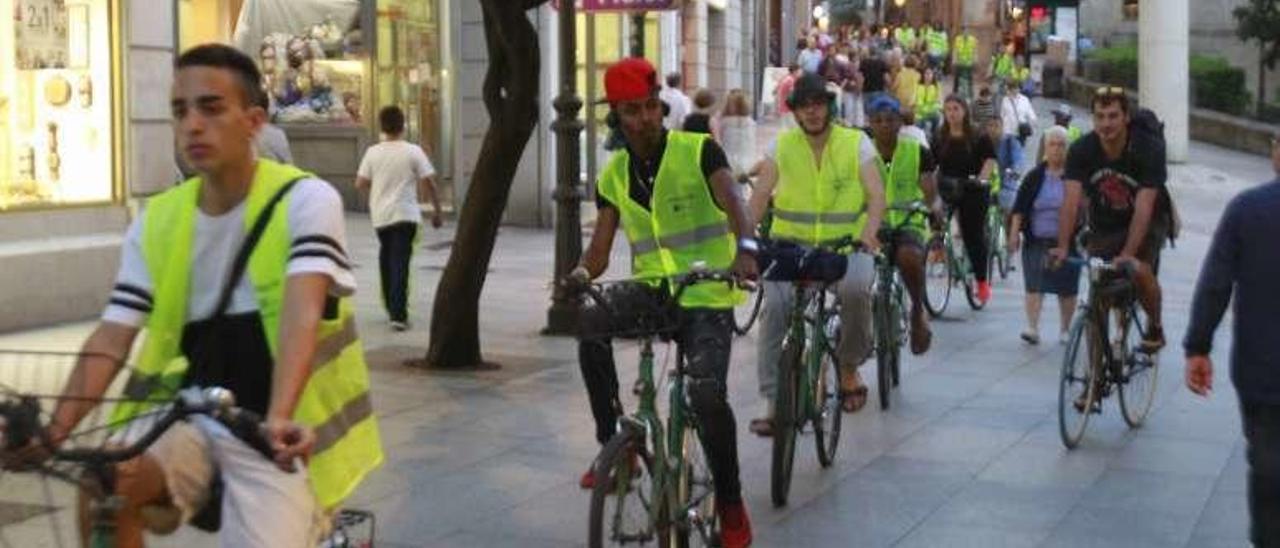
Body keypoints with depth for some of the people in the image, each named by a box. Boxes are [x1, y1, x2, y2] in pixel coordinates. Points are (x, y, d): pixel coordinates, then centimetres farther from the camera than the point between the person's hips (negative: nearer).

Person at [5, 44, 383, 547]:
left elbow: (302, 311, -26)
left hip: (276, 433, -3)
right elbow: (112, 338, -4)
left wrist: (280, 418, -43)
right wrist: (54, 430, -21)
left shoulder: (305, 200, -10)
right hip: (189, 414, 3)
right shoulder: (156, 222, 4)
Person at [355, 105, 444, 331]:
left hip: (380, 215, 3)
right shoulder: (413, 152, -7)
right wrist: (436, 209, 4)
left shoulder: (373, 152, -1)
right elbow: (428, 183, -8)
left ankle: (391, 306, 30)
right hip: (405, 214, -3)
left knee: (386, 258, 20)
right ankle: (398, 314, -14)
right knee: (400, 263, -6)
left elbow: (360, 183, 1)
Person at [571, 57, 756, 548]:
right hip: (651, 289, 5)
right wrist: (580, 273, -18)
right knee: (590, 325, -22)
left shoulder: (698, 151, -5)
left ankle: (731, 507, -3)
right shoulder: (614, 174, 7)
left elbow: (733, 202, -22)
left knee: (708, 395, -24)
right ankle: (615, 445, -6)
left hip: (706, 294, -5)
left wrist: (745, 248, -43)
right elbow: (600, 248, 4)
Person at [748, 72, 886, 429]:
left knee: (855, 288, -33)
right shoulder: (782, 145, 6)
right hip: (792, 243, 1)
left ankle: (849, 368, -6)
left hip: (846, 244, -1)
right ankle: (774, 402, -19)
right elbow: (760, 195, -1)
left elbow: (876, 194, -5)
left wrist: (869, 233, -25)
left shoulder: (856, 143, 3)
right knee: (774, 306, -24)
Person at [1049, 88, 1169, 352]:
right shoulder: (1081, 150, -18)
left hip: (1147, 222, -3)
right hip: (1104, 224, 3)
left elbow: (1143, 208, -32)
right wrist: (1063, 247, -36)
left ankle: (1155, 326, 1)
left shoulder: (1147, 150, -26)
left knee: (1140, 271, -25)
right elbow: (1071, 201, -25)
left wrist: (1127, 255, -40)